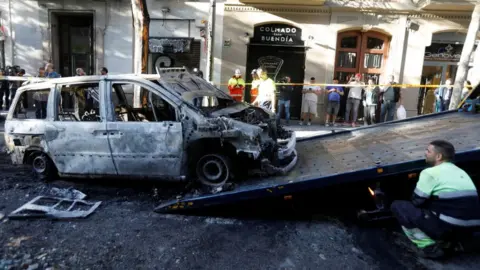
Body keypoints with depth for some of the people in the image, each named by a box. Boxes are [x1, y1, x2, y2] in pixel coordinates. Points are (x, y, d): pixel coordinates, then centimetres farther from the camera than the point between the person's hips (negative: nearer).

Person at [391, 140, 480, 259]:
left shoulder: (430, 172, -8)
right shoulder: (461, 172, 17)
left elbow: (417, 201, -2)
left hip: (447, 227, -8)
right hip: (469, 228, 8)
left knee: (397, 206, 1)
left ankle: (429, 245, -4)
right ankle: (451, 240, 14)